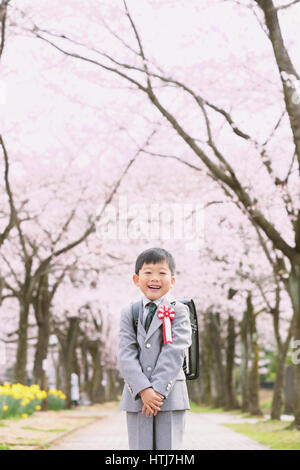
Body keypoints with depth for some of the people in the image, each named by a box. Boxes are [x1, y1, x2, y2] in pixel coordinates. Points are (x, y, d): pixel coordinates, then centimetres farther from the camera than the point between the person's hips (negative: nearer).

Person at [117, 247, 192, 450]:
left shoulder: (179, 311, 1)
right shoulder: (129, 313, 8)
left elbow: (174, 353, -8)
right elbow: (126, 355, -2)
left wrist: (158, 390, -16)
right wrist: (143, 389, -15)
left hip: (170, 396, -2)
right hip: (136, 398, 2)